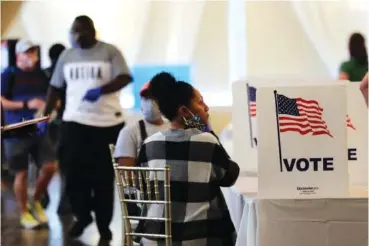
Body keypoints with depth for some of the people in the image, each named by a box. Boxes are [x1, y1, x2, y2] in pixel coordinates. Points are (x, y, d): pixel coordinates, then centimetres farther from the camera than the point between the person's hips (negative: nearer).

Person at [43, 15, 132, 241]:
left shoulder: (110, 52, -3)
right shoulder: (66, 56, 9)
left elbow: (125, 78, -14)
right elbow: (55, 87, 14)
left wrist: (101, 90, -29)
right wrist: (45, 115, 9)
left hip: (108, 122, -3)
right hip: (75, 121, 3)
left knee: (103, 176, 4)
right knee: (74, 172, 0)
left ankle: (104, 223, 15)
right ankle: (82, 216, 20)